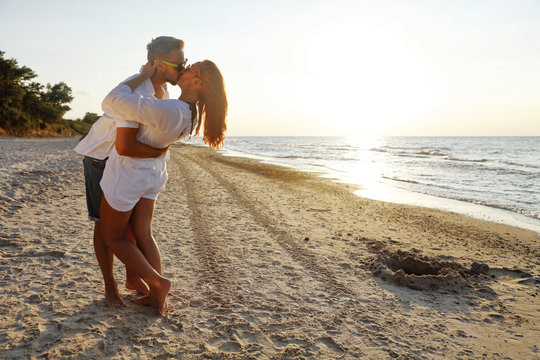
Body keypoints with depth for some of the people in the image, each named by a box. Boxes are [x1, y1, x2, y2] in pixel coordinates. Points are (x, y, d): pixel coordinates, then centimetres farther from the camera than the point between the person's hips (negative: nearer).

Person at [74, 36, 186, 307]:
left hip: (129, 160, 7)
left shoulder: (162, 87, -6)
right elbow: (124, 146, -43)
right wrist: (159, 152, -29)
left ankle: (132, 277, 21)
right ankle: (110, 286, 14)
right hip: (102, 156, -7)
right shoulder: (137, 92, -34)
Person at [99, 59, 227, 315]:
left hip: (128, 173, -7)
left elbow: (113, 100, -32)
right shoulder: (193, 115, -7)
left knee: (113, 237, 11)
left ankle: (157, 282, 6)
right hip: (154, 173, 7)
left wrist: (144, 75, -19)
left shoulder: (167, 110, -34)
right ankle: (157, 296, 20)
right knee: (142, 234, 16)